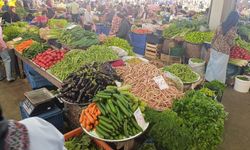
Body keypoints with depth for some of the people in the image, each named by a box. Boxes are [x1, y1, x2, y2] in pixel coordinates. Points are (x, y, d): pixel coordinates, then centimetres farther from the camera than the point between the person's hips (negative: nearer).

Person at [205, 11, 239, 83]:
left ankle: (209, 80, 28)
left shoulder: (221, 26, 0)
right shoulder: (233, 30, -15)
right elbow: (231, 43, -11)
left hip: (215, 49, 5)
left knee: (212, 65, 16)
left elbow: (214, 37, 5)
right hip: (223, 52, -5)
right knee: (220, 68, 8)